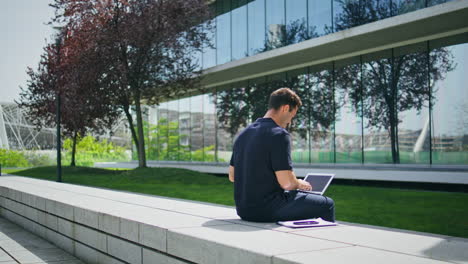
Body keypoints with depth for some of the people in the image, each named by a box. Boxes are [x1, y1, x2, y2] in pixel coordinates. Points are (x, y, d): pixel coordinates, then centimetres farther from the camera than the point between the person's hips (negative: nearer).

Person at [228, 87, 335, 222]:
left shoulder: (243, 134, 8)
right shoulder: (279, 135, -16)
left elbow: (232, 176, 14)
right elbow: (287, 182, -21)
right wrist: (300, 184, 2)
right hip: (266, 210, -8)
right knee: (327, 204, 6)